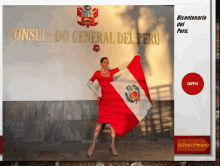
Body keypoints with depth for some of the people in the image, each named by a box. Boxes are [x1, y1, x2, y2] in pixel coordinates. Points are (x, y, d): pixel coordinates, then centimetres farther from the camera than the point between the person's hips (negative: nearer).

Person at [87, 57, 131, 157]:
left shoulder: (111, 72, 15)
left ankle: (113, 146, 8)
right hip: (104, 99, -3)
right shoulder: (97, 73, 9)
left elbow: (123, 66, 21)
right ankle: (93, 144, 8)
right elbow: (89, 83, 7)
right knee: (100, 121, -6)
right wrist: (97, 93, -3)